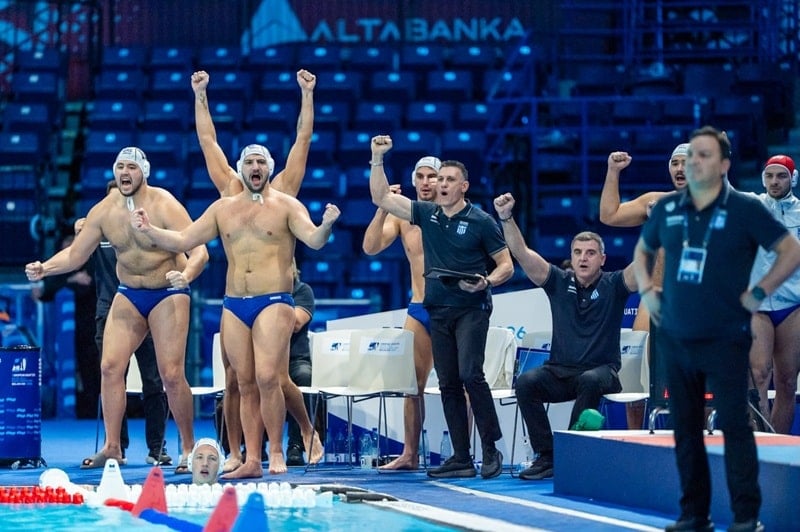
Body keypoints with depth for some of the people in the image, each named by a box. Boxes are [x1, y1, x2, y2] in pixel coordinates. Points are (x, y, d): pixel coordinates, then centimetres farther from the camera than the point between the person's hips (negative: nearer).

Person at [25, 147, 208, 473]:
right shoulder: (104, 211, -3)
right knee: (110, 365, -8)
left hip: (167, 295, -5)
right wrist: (45, 268, -15)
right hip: (128, 296, 5)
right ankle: (111, 446, -1)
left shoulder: (164, 206, -17)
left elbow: (199, 251, -22)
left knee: (171, 374, -10)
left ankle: (188, 447, 4)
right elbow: (75, 255, 3)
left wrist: (186, 274, -44)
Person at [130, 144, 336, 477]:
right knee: (246, 384, 4)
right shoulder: (223, 209, 13)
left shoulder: (286, 206, 2)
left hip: (273, 302, -4)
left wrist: (326, 225, -33)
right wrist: (149, 231, 0)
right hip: (234, 306, 4)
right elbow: (183, 240, 13)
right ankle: (252, 460, 6)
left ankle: (276, 453, -3)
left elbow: (314, 240, -12)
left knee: (268, 377, -16)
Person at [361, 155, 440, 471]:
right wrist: (383, 210, -16)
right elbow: (370, 247, -5)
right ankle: (409, 454, 11)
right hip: (418, 310, 4)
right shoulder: (402, 215, 6)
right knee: (411, 383, 5)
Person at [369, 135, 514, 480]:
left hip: (471, 309, -5)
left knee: (470, 374, -19)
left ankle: (491, 449, -12)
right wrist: (377, 160, 1)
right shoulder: (426, 215, 9)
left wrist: (485, 282, -20)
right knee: (448, 383, 4)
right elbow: (380, 198, 10)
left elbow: (506, 266, -1)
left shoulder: (480, 222, -4)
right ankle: (461, 458, 7)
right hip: (438, 310, 5)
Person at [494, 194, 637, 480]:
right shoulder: (559, 282, 6)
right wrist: (506, 218, -14)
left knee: (590, 381, -38)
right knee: (526, 381, -27)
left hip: (602, 370, -3)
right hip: (560, 370, 3)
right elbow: (522, 253, -2)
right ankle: (546, 456, -24)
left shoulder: (613, 285, 1)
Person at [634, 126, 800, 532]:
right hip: (675, 340, 5)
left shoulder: (744, 209, -6)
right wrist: (646, 291, 12)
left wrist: (759, 292, -8)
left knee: (734, 425, -8)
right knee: (685, 428, 9)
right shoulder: (668, 208, 7)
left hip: (725, 341, -5)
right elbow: (643, 250, 26)